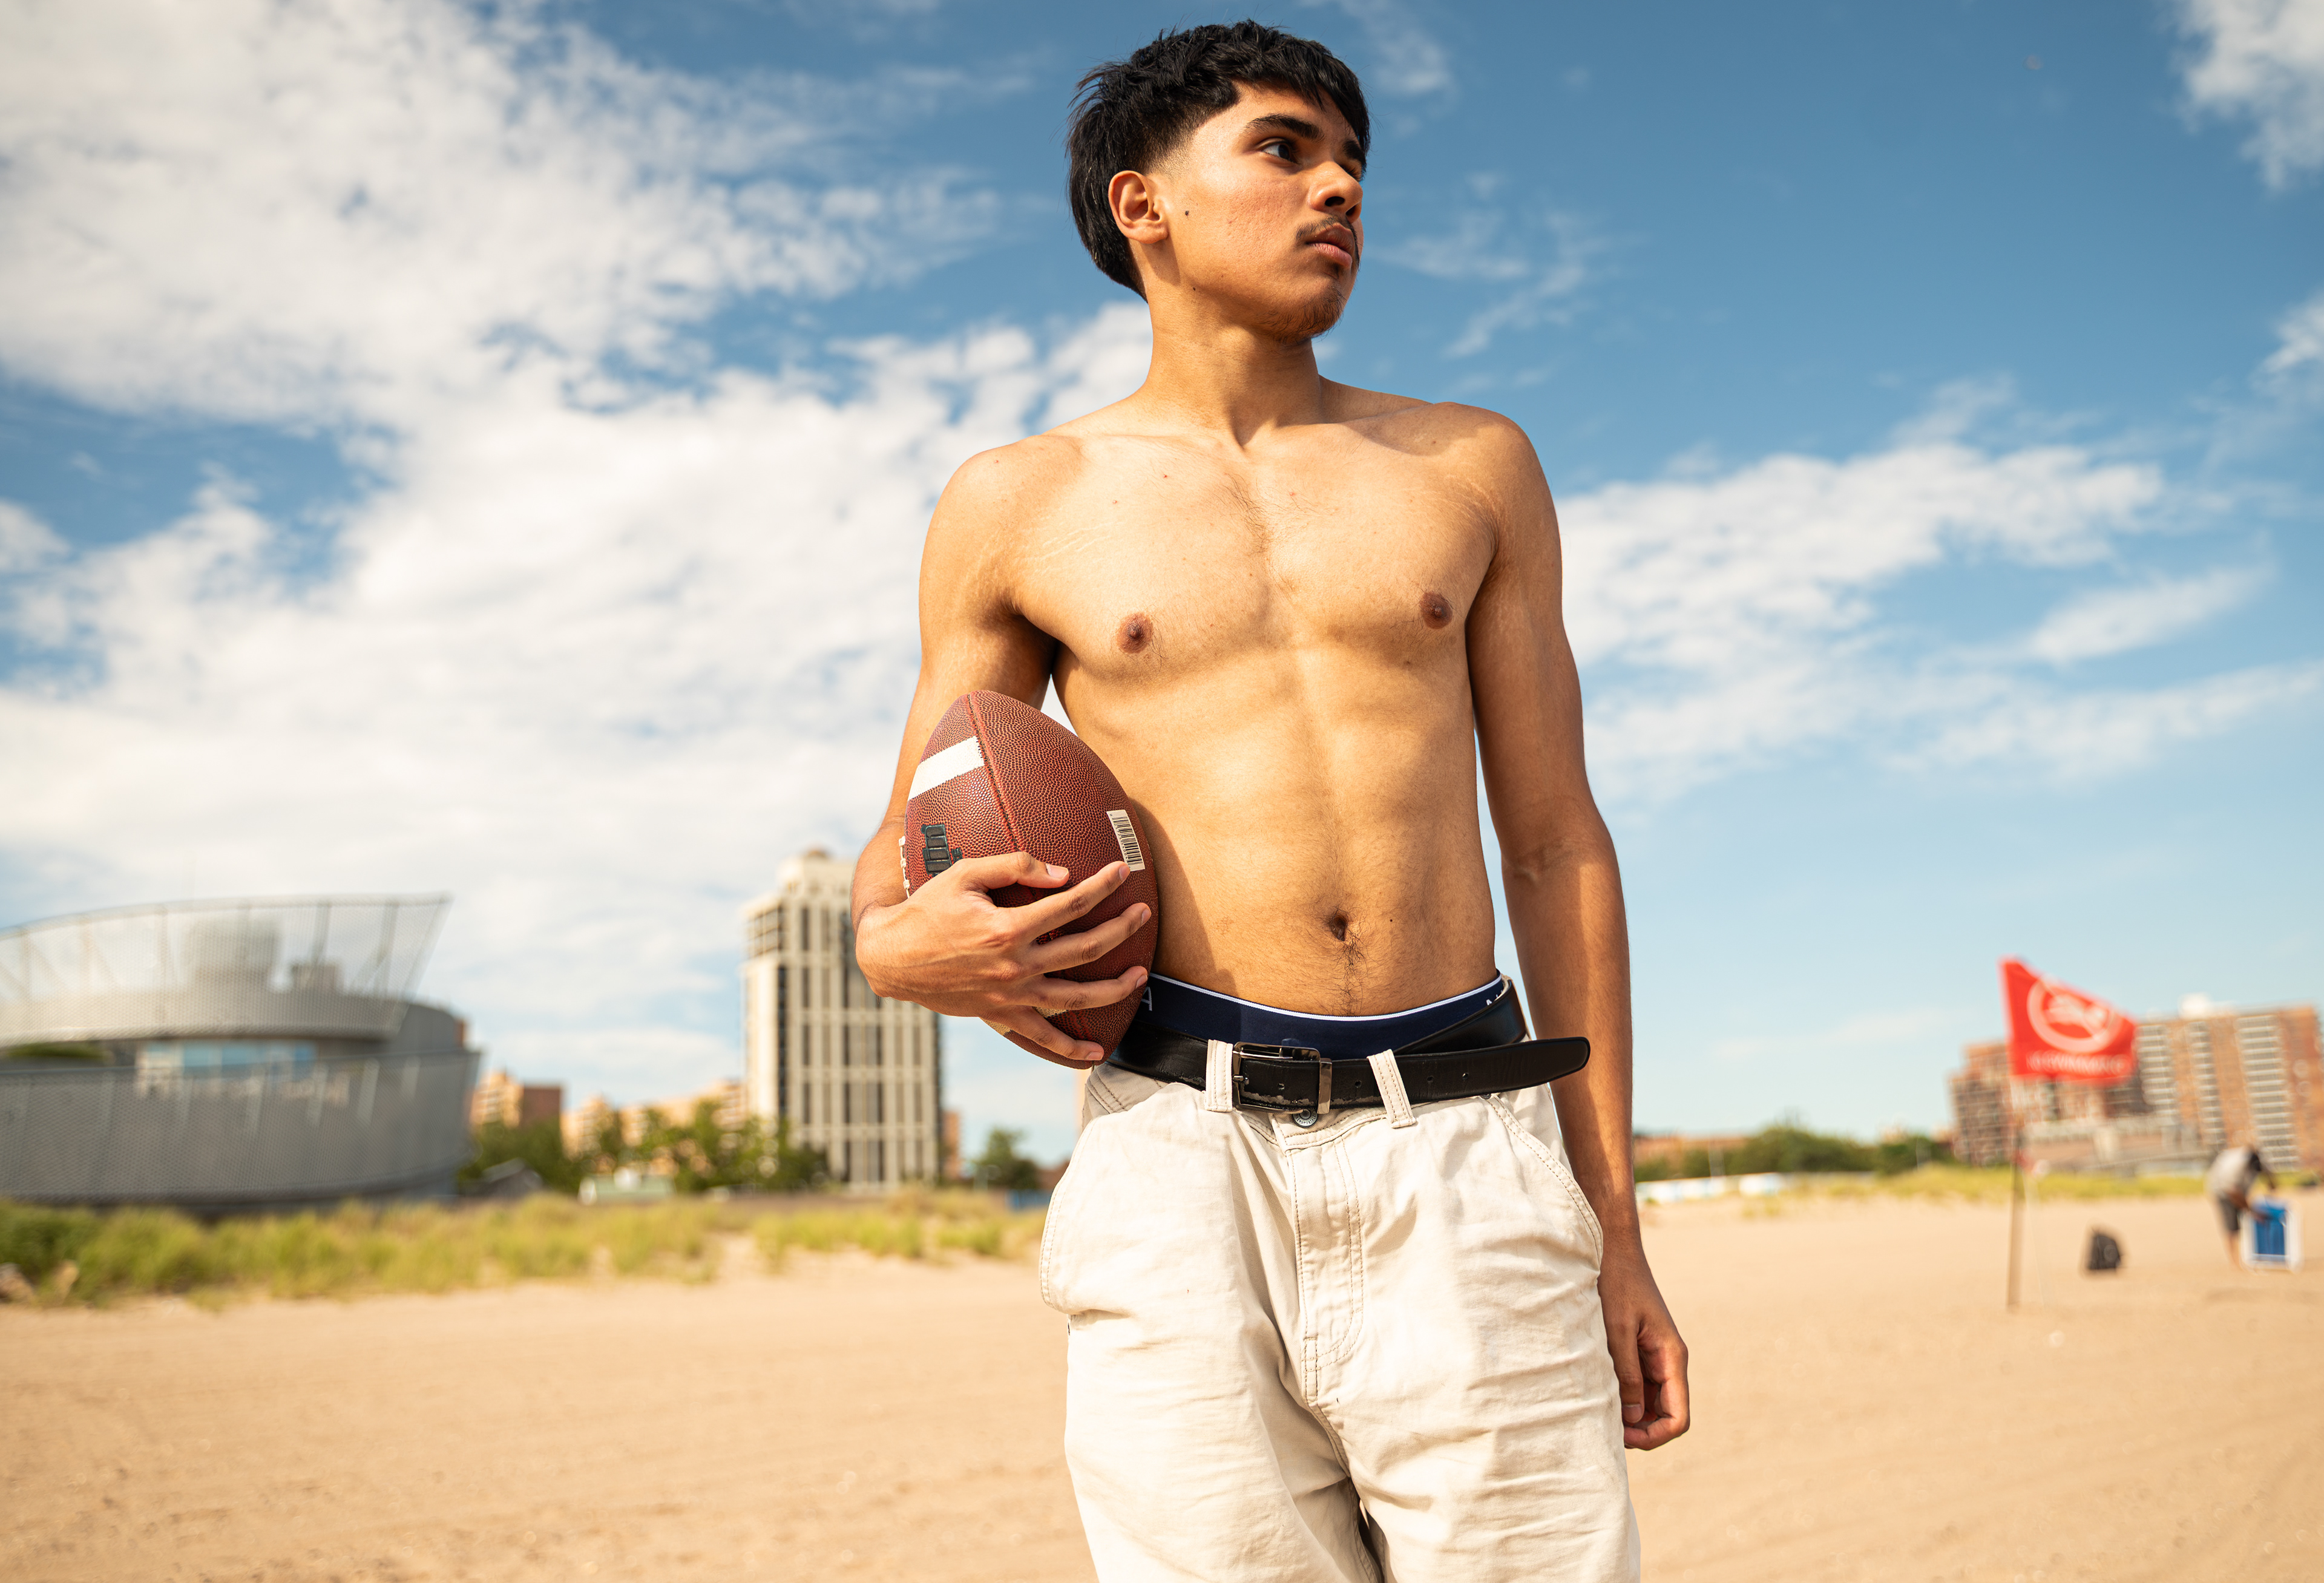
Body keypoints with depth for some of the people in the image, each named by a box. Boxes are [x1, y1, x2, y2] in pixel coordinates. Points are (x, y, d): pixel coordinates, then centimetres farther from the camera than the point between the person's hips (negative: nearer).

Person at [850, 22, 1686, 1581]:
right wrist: (897, 945, -10)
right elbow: (906, 857, 16)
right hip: (1181, 1161, -1)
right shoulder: (1019, 503, 10)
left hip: (1470, 1160, 2)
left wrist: (1614, 1230, 9)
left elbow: (1556, 846, 13)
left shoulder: (1473, 467, 15)